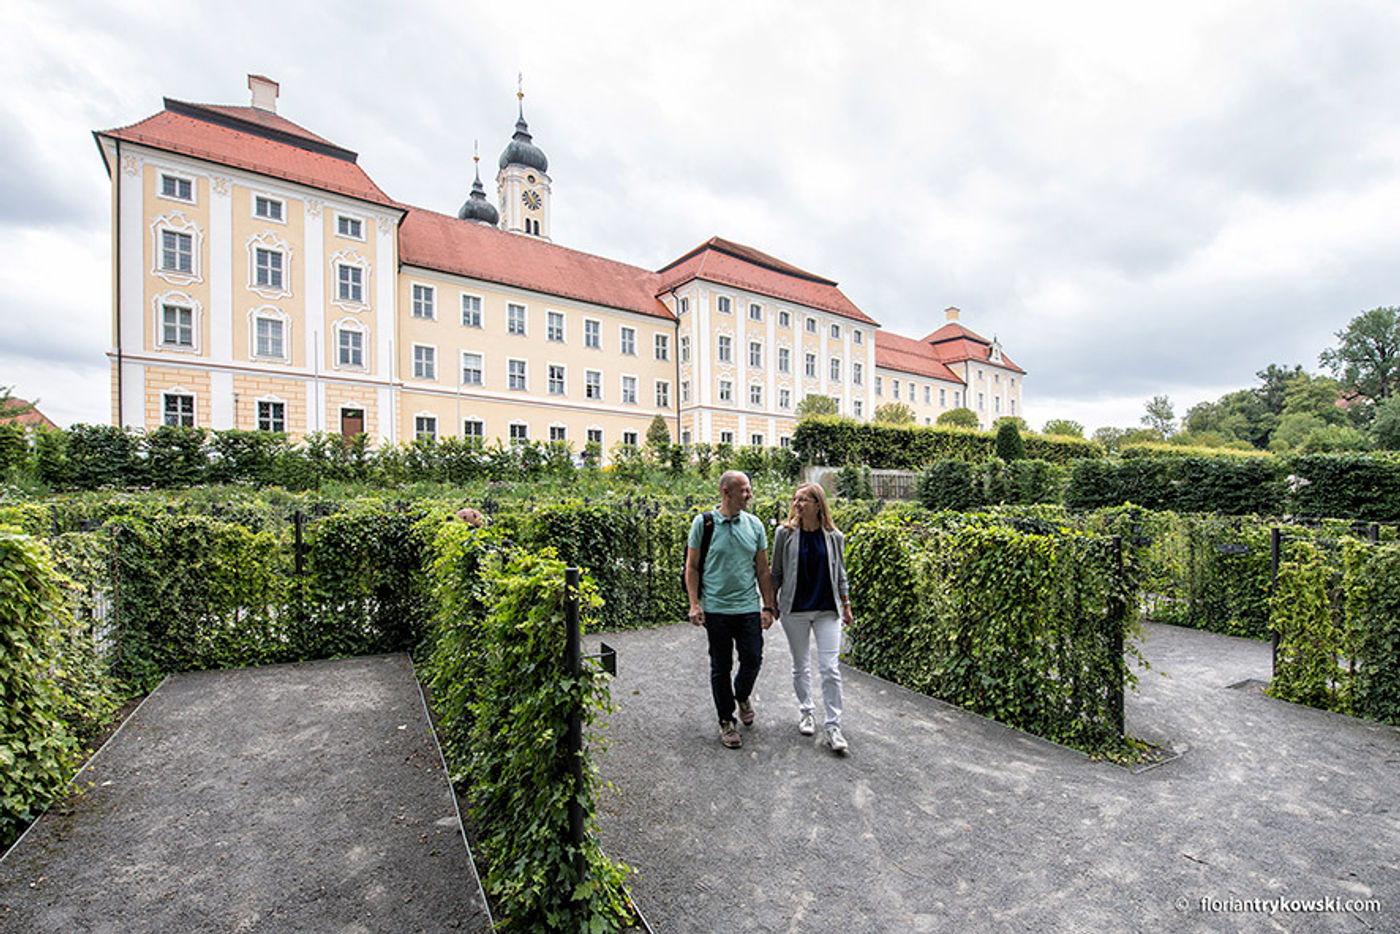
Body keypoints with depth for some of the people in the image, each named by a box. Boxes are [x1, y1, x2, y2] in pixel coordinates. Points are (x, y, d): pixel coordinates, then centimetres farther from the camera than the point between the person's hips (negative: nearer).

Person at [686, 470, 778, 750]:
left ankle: (742, 696, 38)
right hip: (716, 608, -2)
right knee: (721, 667, 8)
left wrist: (768, 606, 5)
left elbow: (762, 570, 8)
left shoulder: (754, 524, 4)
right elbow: (692, 567, 0)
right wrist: (694, 604, -7)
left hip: (748, 608, 2)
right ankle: (726, 721, 27)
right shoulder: (703, 523, -5)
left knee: (753, 660, 5)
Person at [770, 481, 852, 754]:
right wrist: (772, 603, 6)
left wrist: (846, 605, 12)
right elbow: (776, 572, 3)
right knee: (800, 666, 13)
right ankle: (805, 711, 34)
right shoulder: (785, 533, -4)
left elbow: (840, 574, 10)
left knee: (830, 668, -1)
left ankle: (833, 727, 11)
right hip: (795, 610, 0)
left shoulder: (834, 536, 0)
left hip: (828, 610, 0)